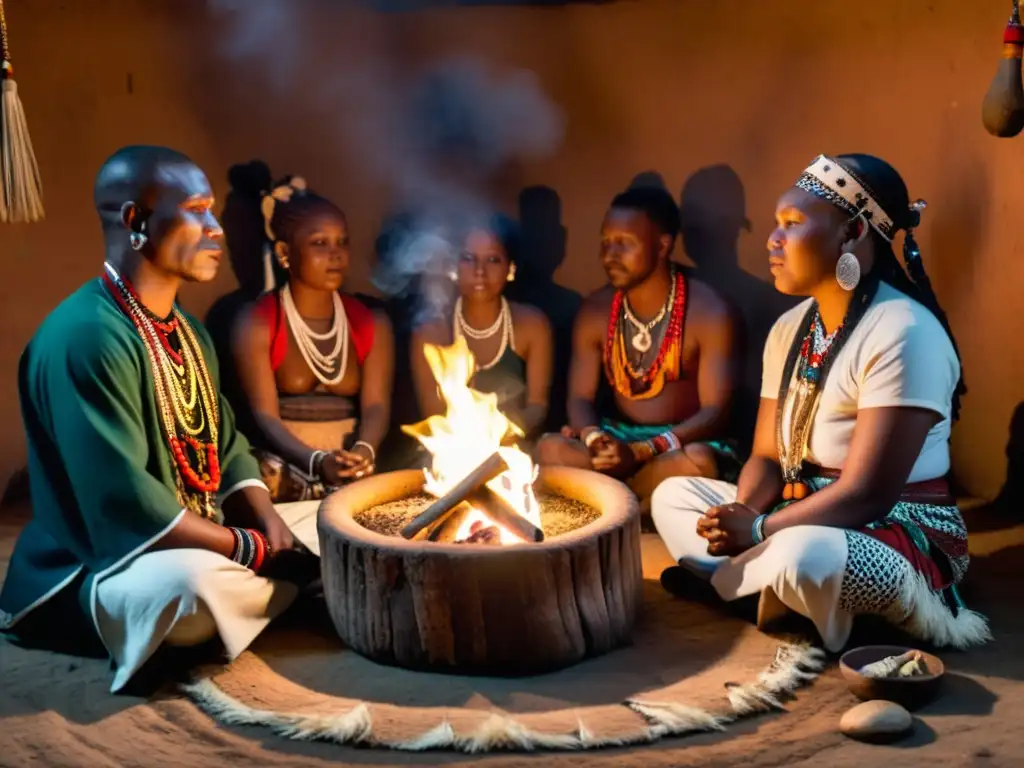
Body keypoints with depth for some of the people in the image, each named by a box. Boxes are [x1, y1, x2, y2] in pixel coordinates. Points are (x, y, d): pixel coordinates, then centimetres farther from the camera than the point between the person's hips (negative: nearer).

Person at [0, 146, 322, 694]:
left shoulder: (185, 328, 9)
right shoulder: (85, 336, -22)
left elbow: (224, 443, 13)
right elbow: (124, 498, -28)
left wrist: (268, 524, -6)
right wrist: (250, 549, -21)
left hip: (204, 543, 9)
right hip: (104, 565, -9)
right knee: (198, 581, -39)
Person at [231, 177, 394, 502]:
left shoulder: (372, 324, 9)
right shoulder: (256, 324, -3)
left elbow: (376, 405, -2)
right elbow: (264, 416, -11)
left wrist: (365, 450, -25)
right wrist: (316, 461, -29)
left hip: (352, 475, 3)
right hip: (284, 473, -3)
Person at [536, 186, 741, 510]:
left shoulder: (709, 312, -11)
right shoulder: (595, 311, 3)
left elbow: (715, 412, -16)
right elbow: (580, 397, 3)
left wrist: (640, 451, -30)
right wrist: (592, 435, -24)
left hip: (679, 443, -2)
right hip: (618, 437, 3)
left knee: (697, 462, -38)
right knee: (550, 449, -28)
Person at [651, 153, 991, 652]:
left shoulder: (902, 333, -21)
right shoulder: (789, 328, 6)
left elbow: (865, 496, -25)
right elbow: (768, 456, 7)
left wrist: (759, 531, -24)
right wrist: (743, 516, -14)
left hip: (903, 532, -9)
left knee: (805, 556, -41)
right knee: (673, 496, 10)